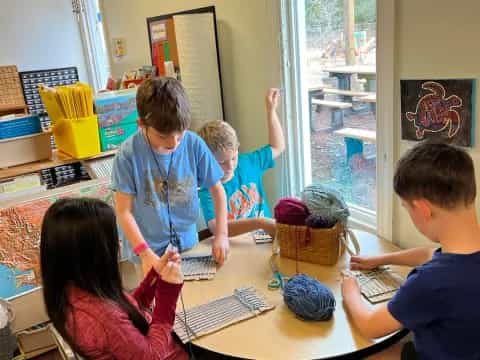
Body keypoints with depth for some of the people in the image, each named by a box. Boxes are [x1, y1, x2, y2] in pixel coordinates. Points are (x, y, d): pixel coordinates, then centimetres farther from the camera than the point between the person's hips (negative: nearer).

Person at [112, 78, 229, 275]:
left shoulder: (194, 144, -12)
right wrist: (146, 254, -22)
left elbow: (217, 190, -2)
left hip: (187, 245, 2)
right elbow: (124, 211, -13)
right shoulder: (129, 154, -18)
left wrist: (221, 234, -10)